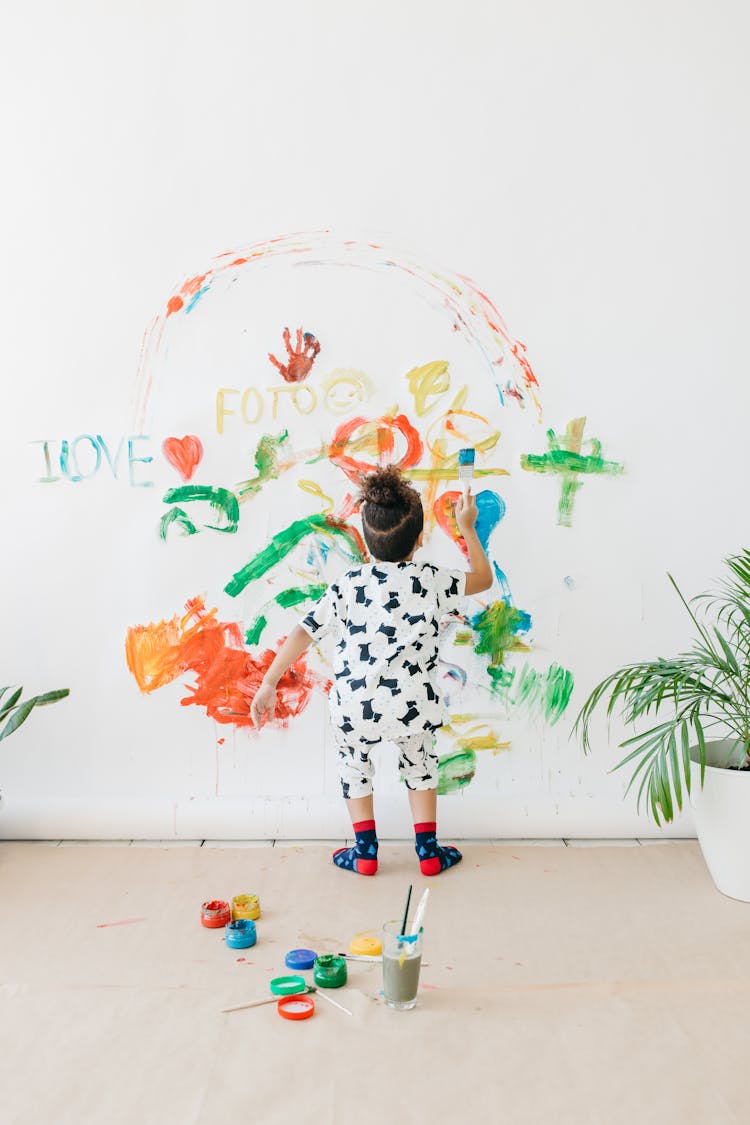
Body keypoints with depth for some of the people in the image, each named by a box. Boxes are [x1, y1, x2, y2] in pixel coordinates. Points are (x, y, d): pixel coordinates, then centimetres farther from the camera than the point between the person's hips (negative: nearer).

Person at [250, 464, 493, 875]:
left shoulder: (348, 586, -4)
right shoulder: (432, 581, -3)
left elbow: (303, 633, -7)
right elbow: (483, 578, 15)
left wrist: (268, 685, -1)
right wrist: (467, 527, 25)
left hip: (355, 707, 0)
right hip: (412, 706, 1)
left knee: (354, 765, 28)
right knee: (419, 764, 28)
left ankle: (365, 852, 30)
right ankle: (429, 851, 32)